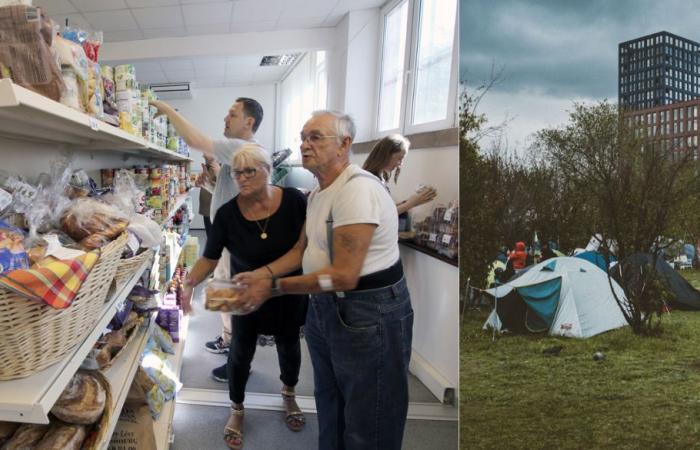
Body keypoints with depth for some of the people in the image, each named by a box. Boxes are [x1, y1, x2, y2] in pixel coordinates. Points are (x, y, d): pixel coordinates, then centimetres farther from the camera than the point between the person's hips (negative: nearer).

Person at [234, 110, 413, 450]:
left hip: (370, 313, -9)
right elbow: (301, 250, 18)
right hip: (325, 308, 9)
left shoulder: (358, 189, -23)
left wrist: (273, 288, -19)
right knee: (329, 413, 23)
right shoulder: (317, 194, 9)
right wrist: (261, 275, 2)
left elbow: (344, 276, -26)